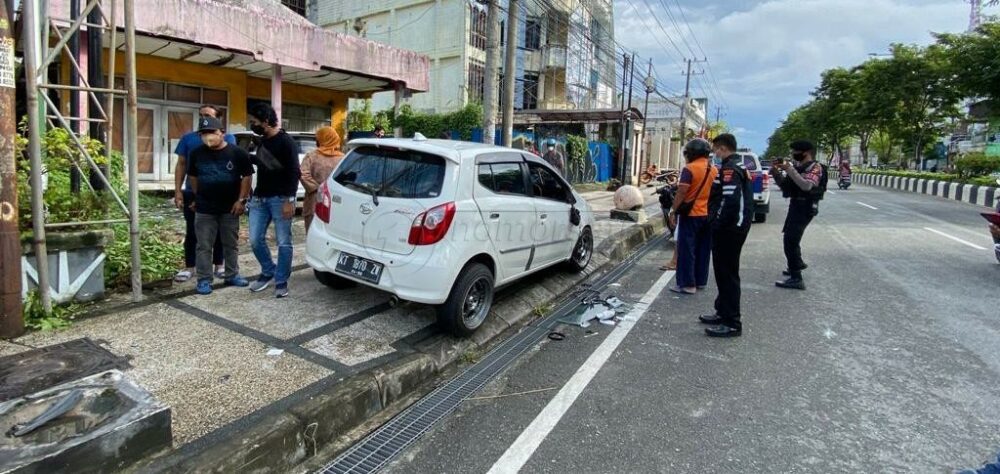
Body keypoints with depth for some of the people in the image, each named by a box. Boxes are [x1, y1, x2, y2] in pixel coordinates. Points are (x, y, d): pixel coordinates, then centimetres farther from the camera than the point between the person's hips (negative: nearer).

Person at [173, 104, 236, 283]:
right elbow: (181, 165, 6)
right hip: (192, 192, 1)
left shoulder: (228, 138, 0)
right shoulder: (188, 138, 6)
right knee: (191, 231, 9)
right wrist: (177, 190, -2)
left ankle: (219, 265, 22)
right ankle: (189, 267, 19)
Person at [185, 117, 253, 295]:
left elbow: (246, 176, -2)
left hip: (230, 208, -1)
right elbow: (192, 176, 13)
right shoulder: (196, 154, 0)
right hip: (204, 209, 1)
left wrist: (241, 200, -6)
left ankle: (232, 275, 25)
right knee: (204, 246, 4)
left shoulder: (237, 153, -7)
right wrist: (199, 197, 12)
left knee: (231, 244, 12)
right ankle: (204, 280, 11)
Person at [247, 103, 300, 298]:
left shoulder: (286, 142, -9)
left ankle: (281, 282, 8)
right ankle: (268, 272, 25)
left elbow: (294, 173, -15)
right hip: (259, 198, 8)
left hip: (280, 199, -8)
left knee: (283, 242, -1)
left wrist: (289, 200, -21)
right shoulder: (261, 142, 15)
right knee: (255, 240, 5)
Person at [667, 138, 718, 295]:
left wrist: (673, 211, -12)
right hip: (708, 215, 7)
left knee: (686, 250, -2)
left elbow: (682, 192, -17)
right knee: (703, 250, 13)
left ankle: (687, 284, -2)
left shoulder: (689, 168, -12)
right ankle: (701, 281, 21)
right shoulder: (714, 170, 10)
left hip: (691, 214, -7)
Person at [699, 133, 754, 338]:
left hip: (729, 229, -11)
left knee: (727, 274, -5)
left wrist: (717, 225, -18)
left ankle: (732, 323, 1)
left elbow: (729, 201, -27)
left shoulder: (730, 168, -16)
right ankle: (724, 313, 28)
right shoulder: (740, 166, 17)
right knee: (725, 272, 18)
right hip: (736, 226, 11)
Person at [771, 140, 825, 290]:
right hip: (796, 205, 9)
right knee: (791, 238, 25)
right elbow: (785, 186, 17)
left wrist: (789, 170, -29)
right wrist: (776, 172, 0)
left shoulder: (815, 167, -10)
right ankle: (798, 263, 48)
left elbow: (807, 186, -28)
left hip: (804, 207, -9)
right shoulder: (797, 166, 14)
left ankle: (796, 279, -17)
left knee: (790, 241, -17)